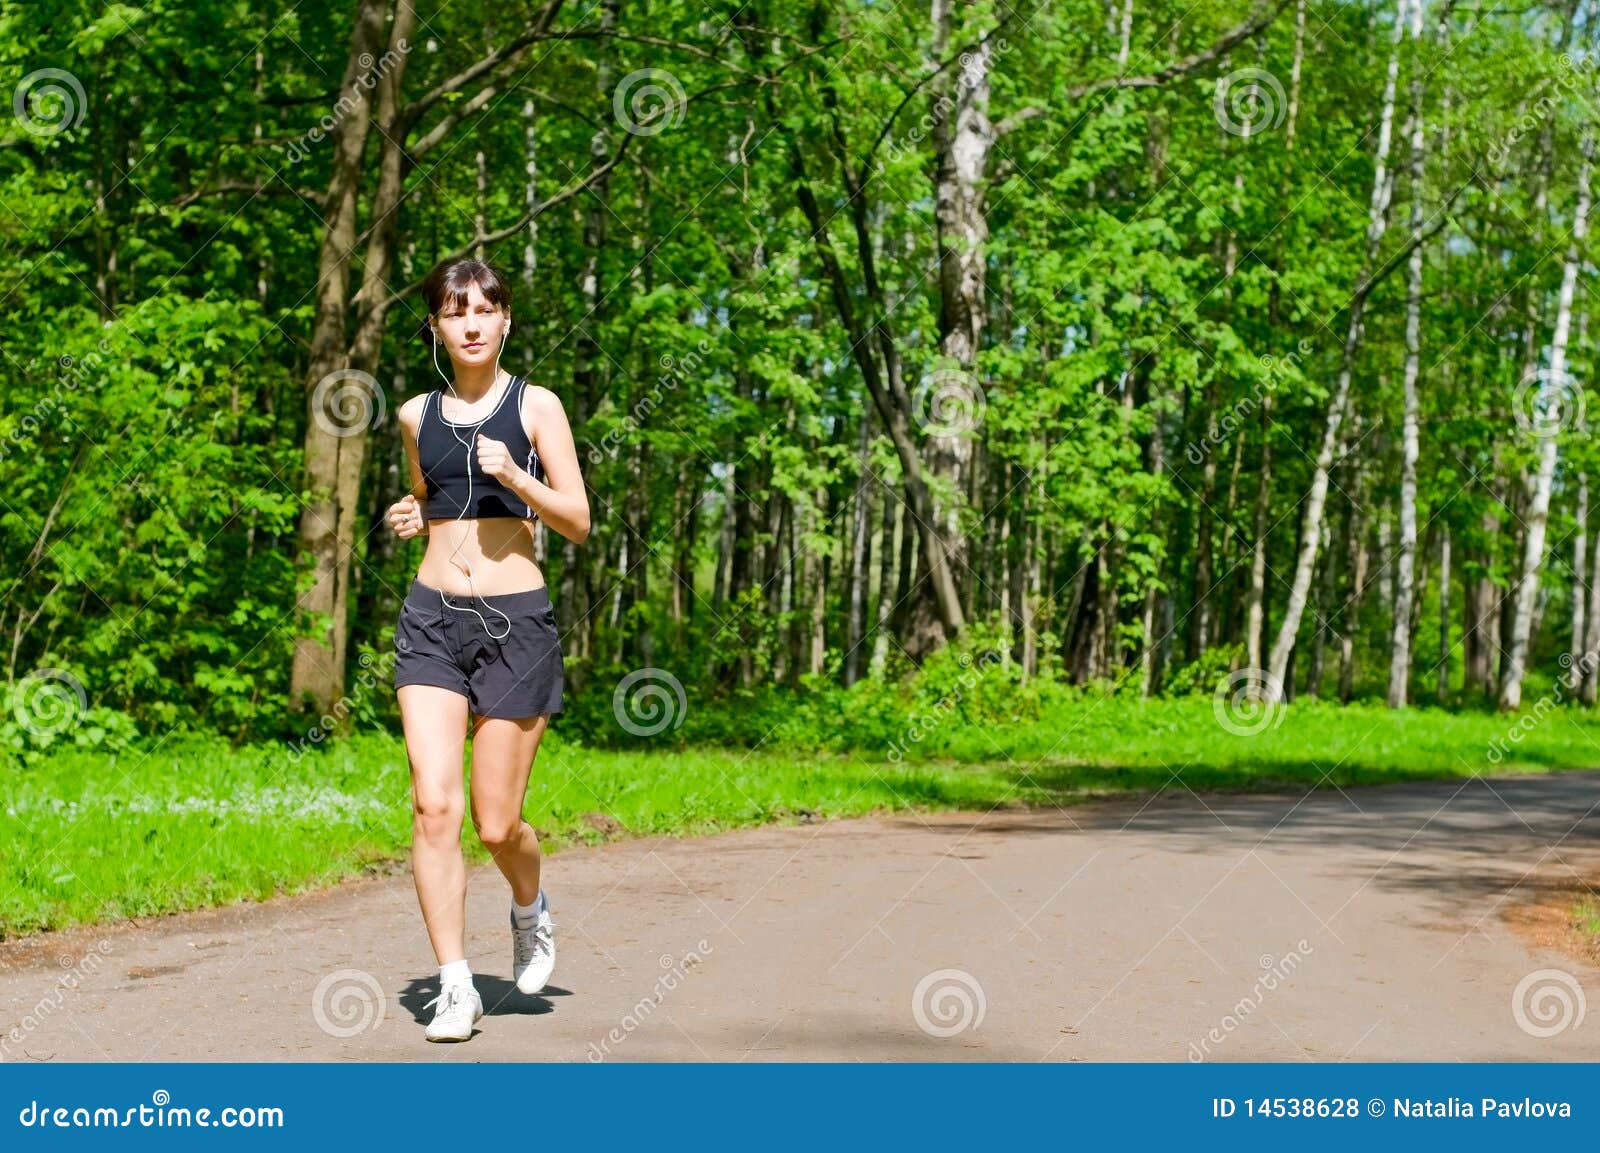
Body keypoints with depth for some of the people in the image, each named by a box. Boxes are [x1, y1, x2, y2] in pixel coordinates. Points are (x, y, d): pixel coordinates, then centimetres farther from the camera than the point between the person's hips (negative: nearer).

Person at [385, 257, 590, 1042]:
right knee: (433, 806, -11)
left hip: (515, 623, -2)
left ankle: (531, 910, 34)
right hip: (432, 621, 2)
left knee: (496, 824, 0)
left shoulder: (535, 407, 1)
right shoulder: (417, 415, 10)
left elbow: (578, 522, -1)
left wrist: (516, 477, -17)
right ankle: (454, 985, -3)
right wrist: (408, 517, 5)